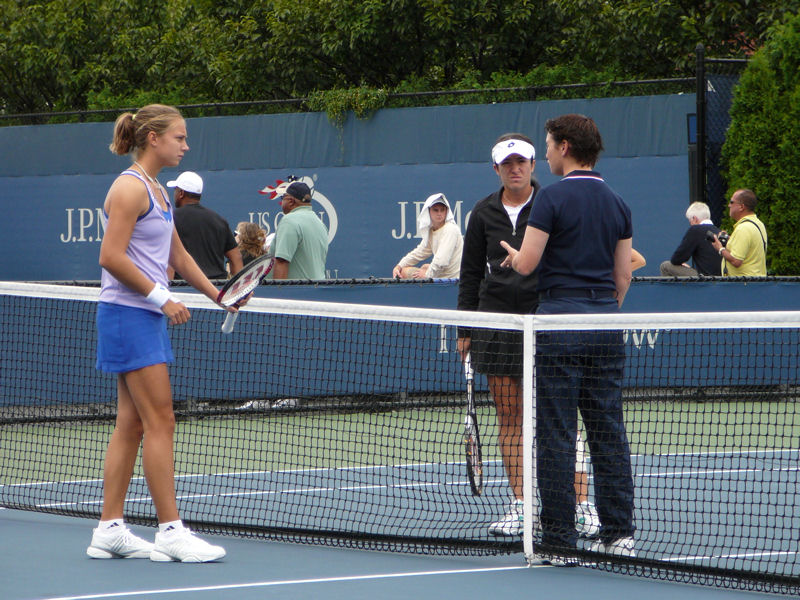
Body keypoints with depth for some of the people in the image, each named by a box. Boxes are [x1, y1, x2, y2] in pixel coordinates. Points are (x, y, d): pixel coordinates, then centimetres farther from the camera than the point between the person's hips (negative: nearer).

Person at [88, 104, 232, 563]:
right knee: (161, 422, -10)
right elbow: (112, 257, -20)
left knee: (132, 423, 8)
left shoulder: (158, 191, 17)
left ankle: (110, 529, 10)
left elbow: (177, 254, 26)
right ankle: (171, 531, -10)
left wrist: (216, 294, 18)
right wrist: (161, 297, -18)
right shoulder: (130, 188, -13)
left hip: (149, 318, 10)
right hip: (128, 314, -10)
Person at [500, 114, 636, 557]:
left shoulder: (553, 198, -8)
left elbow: (526, 264, -10)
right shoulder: (617, 204, 12)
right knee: (609, 431, 7)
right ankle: (619, 532, 6)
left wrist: (511, 252, 11)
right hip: (606, 324, 6)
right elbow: (623, 276, 14)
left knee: (556, 433, -3)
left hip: (560, 317, -6)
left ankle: (559, 536, -3)